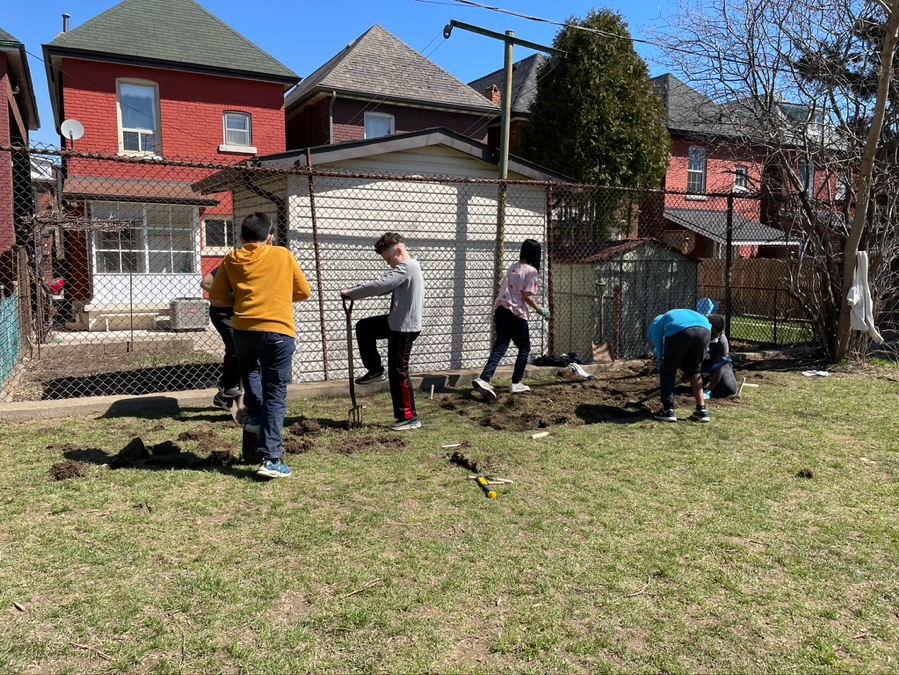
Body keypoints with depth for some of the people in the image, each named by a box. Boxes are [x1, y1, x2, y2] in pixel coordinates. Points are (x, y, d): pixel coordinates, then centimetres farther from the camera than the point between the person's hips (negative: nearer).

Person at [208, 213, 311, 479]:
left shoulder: (232, 259, 12)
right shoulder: (283, 255, 9)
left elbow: (216, 295, 14)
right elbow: (303, 292, 14)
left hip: (243, 330, 2)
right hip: (278, 331, -2)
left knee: (249, 370, 35)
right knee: (275, 394, 2)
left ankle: (254, 414, 23)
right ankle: (271, 459, -3)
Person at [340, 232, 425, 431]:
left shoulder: (406, 268, -20)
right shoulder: (409, 267, 13)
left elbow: (378, 286, -27)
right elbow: (385, 287, 12)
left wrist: (350, 293, -16)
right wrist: (356, 292, 0)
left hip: (404, 327, -10)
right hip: (397, 322, 10)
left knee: (398, 372, -3)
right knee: (364, 327, 18)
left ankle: (410, 418, 5)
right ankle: (375, 370, 25)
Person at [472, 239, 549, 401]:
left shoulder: (513, 267, 17)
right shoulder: (531, 271, -5)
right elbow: (526, 296, -12)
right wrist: (539, 310, -1)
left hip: (500, 309, 6)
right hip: (516, 313, -6)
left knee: (500, 347, 1)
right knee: (524, 348, 12)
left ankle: (484, 379, -17)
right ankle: (516, 383, 13)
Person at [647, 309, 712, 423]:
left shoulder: (657, 322, 36)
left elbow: (660, 352, 29)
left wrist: (662, 378, 38)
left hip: (679, 332, -4)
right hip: (704, 331, 4)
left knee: (668, 370, 19)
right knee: (694, 370, 27)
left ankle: (668, 411, 14)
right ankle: (702, 411, 23)